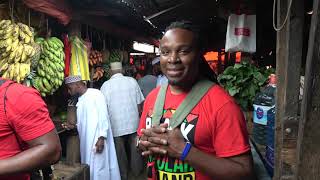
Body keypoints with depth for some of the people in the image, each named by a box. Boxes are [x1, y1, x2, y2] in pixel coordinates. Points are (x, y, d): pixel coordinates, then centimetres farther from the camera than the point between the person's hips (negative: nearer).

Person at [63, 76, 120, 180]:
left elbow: (103, 116, -14)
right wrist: (73, 127, 5)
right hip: (86, 141, 8)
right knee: (88, 169, 12)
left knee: (98, 168, -1)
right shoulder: (80, 100, 16)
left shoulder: (95, 94, -8)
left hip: (97, 140, -8)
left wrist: (101, 138, -19)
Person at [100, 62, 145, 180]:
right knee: (134, 148, 18)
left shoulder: (106, 85, -9)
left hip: (117, 125, -1)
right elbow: (140, 103, -2)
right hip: (133, 122, 2)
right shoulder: (132, 81, -6)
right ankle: (137, 170, 36)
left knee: (120, 151, 14)